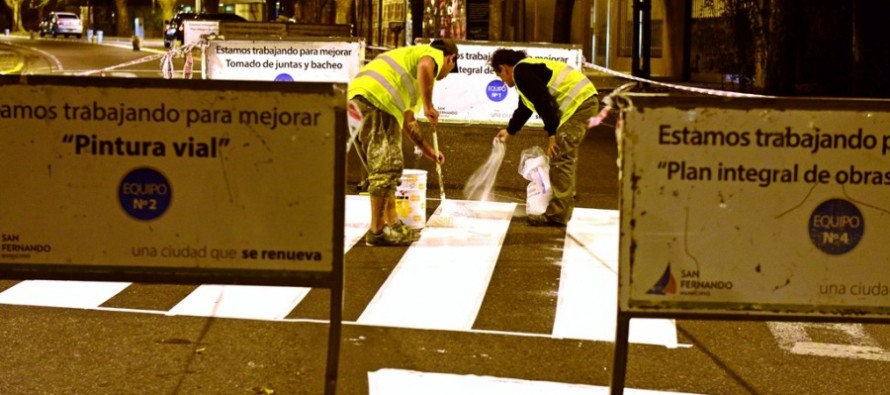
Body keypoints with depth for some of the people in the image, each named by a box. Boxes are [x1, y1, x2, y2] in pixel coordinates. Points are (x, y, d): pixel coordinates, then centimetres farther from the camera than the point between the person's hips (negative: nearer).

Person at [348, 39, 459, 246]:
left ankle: (392, 224, 21)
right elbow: (425, 67, -18)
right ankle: (376, 231, -6)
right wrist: (429, 106, -11)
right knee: (386, 167, -8)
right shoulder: (435, 54, 11)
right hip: (372, 98, -10)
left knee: (386, 168, 17)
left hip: (357, 100, 10)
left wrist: (427, 149, 48)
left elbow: (408, 122, 43)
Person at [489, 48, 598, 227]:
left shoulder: (521, 71, -9)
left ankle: (557, 215, -10)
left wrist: (552, 134, -16)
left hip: (578, 103, -11)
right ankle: (564, 209, 22)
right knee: (566, 157, 16)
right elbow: (524, 108, 40)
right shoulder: (527, 68, 25)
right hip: (585, 101, 11)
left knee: (560, 159, -10)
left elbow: (544, 102, -19)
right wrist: (509, 131, 51)